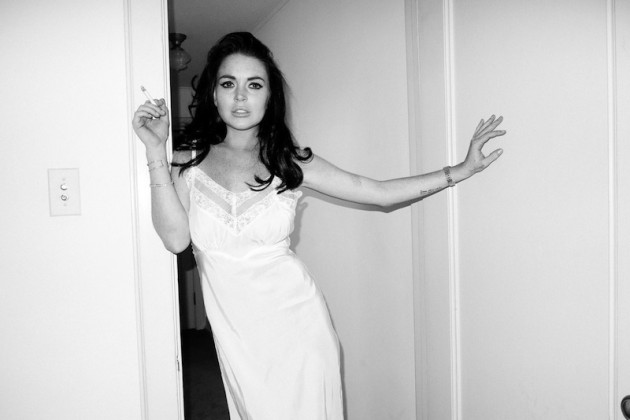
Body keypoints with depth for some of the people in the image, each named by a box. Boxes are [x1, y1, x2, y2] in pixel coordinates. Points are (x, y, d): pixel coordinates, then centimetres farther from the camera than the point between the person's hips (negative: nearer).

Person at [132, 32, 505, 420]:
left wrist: (461, 169, -1)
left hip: (296, 319, 0)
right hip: (237, 332, 1)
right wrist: (156, 152, -17)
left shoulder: (289, 161, -1)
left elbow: (381, 192, 1)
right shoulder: (189, 162, 0)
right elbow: (176, 238, -14)